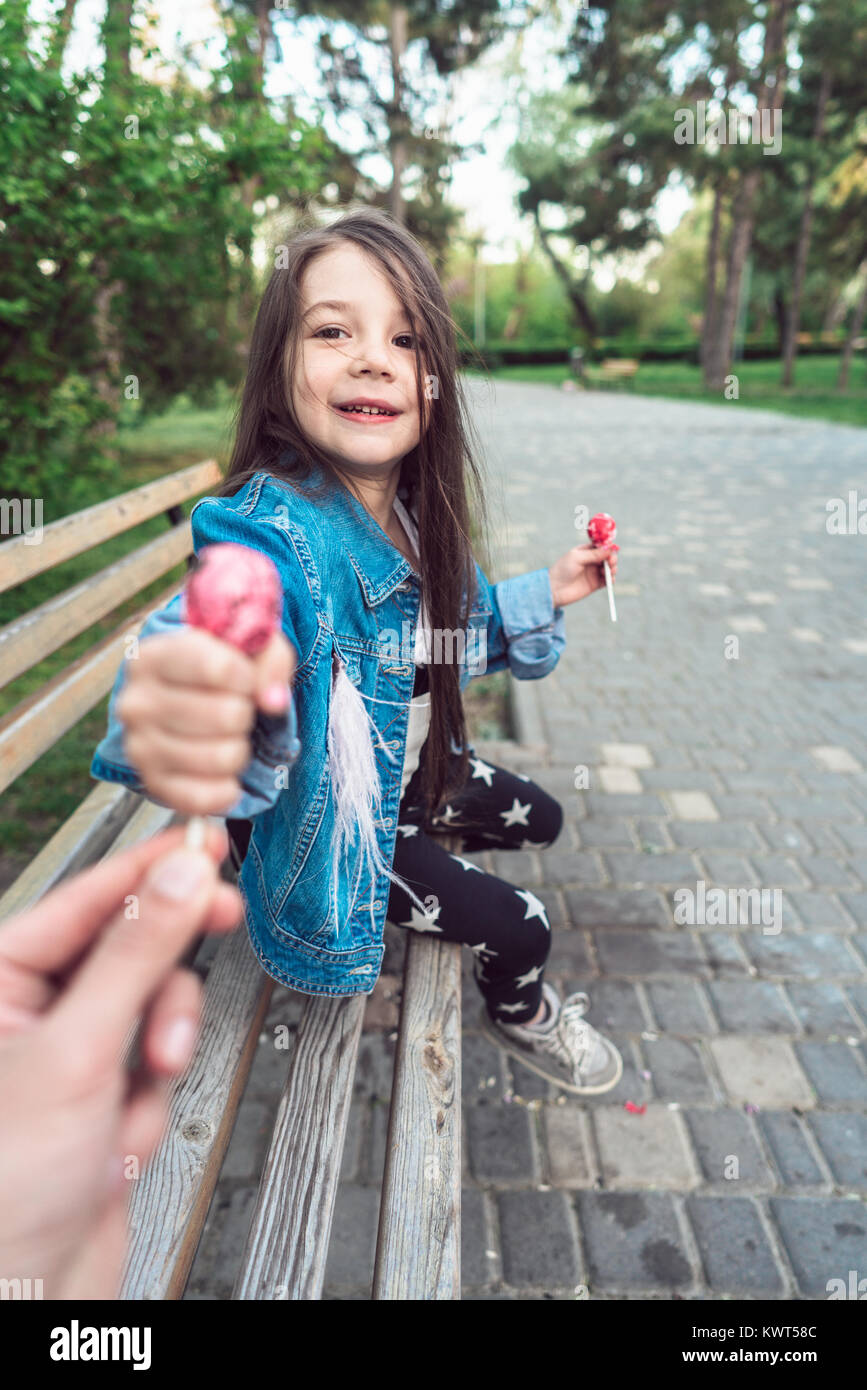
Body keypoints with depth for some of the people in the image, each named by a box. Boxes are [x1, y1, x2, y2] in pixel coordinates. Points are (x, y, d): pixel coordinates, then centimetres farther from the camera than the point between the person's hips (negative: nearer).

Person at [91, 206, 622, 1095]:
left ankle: (430, 861, 50)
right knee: (520, 927, -2)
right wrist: (179, 715, -80)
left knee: (538, 819, 23)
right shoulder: (272, 531, -34)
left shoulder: (415, 517, -9)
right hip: (324, 823, -7)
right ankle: (519, 1016, 37)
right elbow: (233, 622, -58)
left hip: (411, 776, 8)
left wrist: (544, 594, -2)